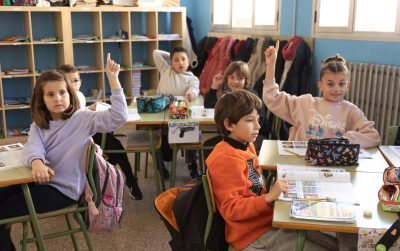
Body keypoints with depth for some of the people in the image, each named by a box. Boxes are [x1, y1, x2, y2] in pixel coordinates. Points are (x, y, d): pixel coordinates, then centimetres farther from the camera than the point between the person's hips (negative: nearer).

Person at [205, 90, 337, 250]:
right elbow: (232, 209, -23)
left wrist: (276, 186, 6)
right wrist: (270, 197, -31)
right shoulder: (227, 159, -23)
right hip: (255, 234, -9)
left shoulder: (246, 145, 7)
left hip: (268, 220, 9)